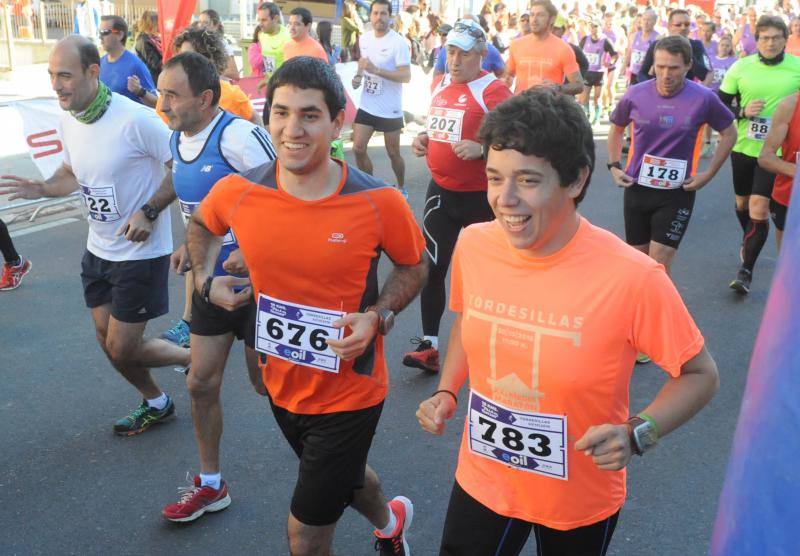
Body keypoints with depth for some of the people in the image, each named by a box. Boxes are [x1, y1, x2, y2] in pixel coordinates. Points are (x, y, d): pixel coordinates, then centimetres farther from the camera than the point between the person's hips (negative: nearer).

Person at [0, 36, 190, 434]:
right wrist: (42, 189, -5)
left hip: (141, 252, -8)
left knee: (122, 350, -1)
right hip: (98, 250, 8)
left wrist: (150, 212, -22)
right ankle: (155, 403, 39)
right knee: (109, 343, 16)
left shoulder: (135, 119, -24)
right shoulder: (68, 120, 0)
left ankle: (194, 358, 25)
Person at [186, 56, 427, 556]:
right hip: (282, 384, 5)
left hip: (349, 392, -4)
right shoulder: (236, 194, -13)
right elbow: (201, 224, 11)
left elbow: (413, 267, -4)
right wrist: (206, 278, -5)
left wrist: (377, 316, -20)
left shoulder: (379, 202, -21)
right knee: (343, 477, 32)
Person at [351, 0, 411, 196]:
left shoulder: (398, 43, -15)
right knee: (358, 149, 1)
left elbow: (406, 76, -22)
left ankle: (401, 188, 30)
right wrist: (358, 76, 0)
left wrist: (376, 70, -31)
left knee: (393, 153, 7)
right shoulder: (364, 38, 4)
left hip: (390, 109, -5)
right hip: (366, 106, 5)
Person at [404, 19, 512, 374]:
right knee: (431, 267, 1)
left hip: (480, 195, -6)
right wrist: (425, 139, 6)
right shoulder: (439, 84, 9)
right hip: (441, 190, 6)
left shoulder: (493, 90, -13)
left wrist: (481, 149, -31)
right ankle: (430, 346, 7)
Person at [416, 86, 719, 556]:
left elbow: (700, 374, -12)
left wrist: (638, 435, -26)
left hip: (581, 501, -2)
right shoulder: (472, 245, -14)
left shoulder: (632, 277, -27)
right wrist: (447, 392, -6)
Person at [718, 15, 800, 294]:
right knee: (742, 201, 19)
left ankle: (746, 270, -1)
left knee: (759, 207, -11)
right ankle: (748, 240, 49)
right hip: (743, 146, 2)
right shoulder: (741, 67, -4)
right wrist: (742, 112, -16)